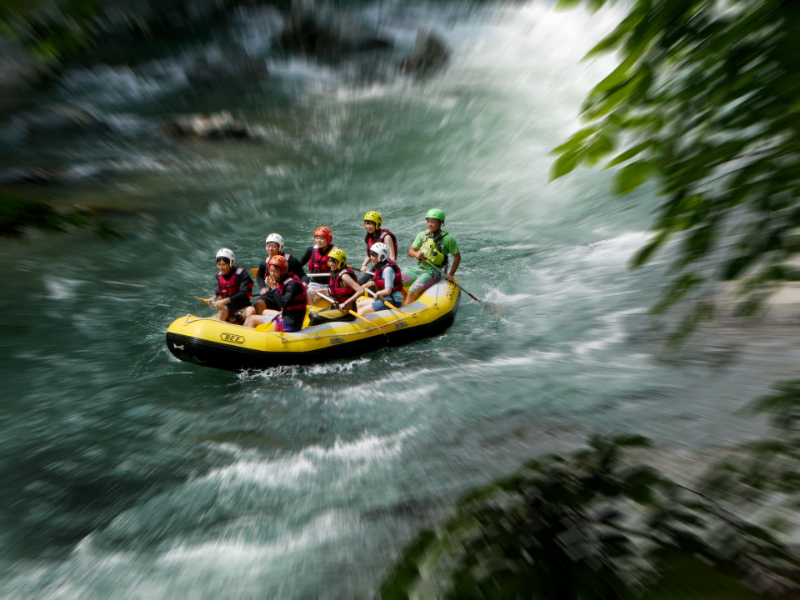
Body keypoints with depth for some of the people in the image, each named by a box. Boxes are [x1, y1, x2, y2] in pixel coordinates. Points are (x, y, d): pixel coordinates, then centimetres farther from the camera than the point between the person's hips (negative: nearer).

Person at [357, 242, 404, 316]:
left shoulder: (388, 269, -18)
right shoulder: (381, 266, 10)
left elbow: (388, 291, -21)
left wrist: (377, 293, -6)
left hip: (392, 301, -10)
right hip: (385, 298, 10)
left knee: (362, 311, -15)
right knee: (360, 304, 16)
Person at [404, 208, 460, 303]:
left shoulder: (448, 239, -5)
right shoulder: (422, 235, 8)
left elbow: (457, 257, 1)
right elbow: (410, 251, 8)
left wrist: (451, 274, -4)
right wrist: (416, 254, -16)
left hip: (432, 272, -5)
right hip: (417, 269, 6)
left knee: (413, 290, -27)